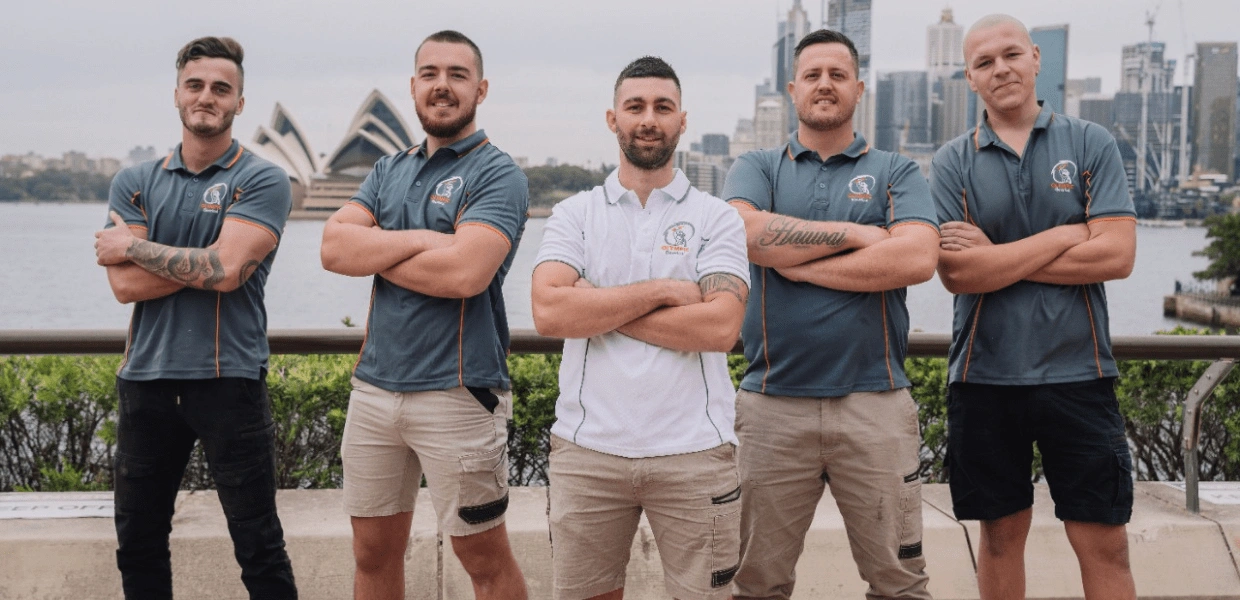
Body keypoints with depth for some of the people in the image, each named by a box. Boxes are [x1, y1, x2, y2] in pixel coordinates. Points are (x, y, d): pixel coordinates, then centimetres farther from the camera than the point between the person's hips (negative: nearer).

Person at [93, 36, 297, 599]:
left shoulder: (261, 181, -5)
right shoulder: (134, 183, 7)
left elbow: (225, 271, -19)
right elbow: (124, 285, -6)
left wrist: (133, 246, -7)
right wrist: (205, 260, -15)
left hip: (229, 379, -4)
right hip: (146, 378, 4)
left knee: (257, 543, 2)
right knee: (137, 538, 15)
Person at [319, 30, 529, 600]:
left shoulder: (497, 174, -6)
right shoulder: (389, 170, 13)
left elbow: (465, 271, -22)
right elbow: (333, 246, -2)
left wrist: (373, 253, -7)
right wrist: (417, 240, -15)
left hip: (458, 392, -6)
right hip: (375, 384, 6)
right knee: (374, 554, 15)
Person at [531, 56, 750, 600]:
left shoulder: (716, 218, 4)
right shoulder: (575, 214, 7)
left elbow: (720, 326, -11)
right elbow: (548, 311, -9)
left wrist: (598, 311, -9)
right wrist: (660, 291, -11)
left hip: (694, 452, -1)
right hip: (586, 451, 1)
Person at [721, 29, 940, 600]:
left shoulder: (896, 172, 8)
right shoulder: (758, 167, 10)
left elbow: (917, 258, -11)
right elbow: (741, 230, -13)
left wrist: (800, 264, -8)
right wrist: (856, 235, -9)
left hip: (875, 404, 0)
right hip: (773, 403, 1)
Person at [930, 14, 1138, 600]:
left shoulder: (1090, 143, 2)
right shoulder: (953, 162, 3)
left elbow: (1116, 255, -10)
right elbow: (957, 273, -10)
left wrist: (995, 257, -10)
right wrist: (1068, 234, -10)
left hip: (1077, 374, -1)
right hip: (984, 376, 1)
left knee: (1103, 541, 2)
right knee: (1002, 533, 12)